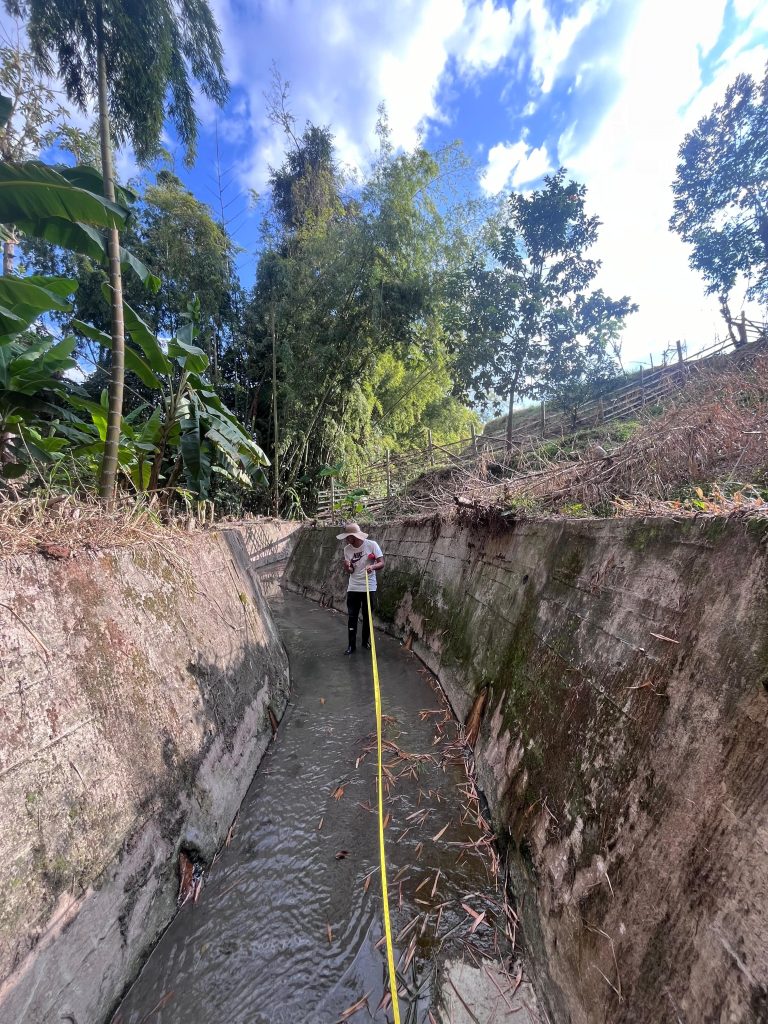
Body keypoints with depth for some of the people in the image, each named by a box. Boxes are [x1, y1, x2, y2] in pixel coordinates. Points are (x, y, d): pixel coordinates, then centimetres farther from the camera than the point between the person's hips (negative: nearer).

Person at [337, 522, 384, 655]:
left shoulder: (371, 545, -13)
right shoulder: (347, 549, -2)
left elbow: (382, 563, -15)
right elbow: (350, 571, 1)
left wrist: (372, 566, -36)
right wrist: (347, 567, -22)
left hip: (369, 588, -2)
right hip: (353, 588, 2)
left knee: (367, 616, 11)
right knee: (352, 617, 4)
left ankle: (366, 641, 29)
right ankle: (351, 645, 15)